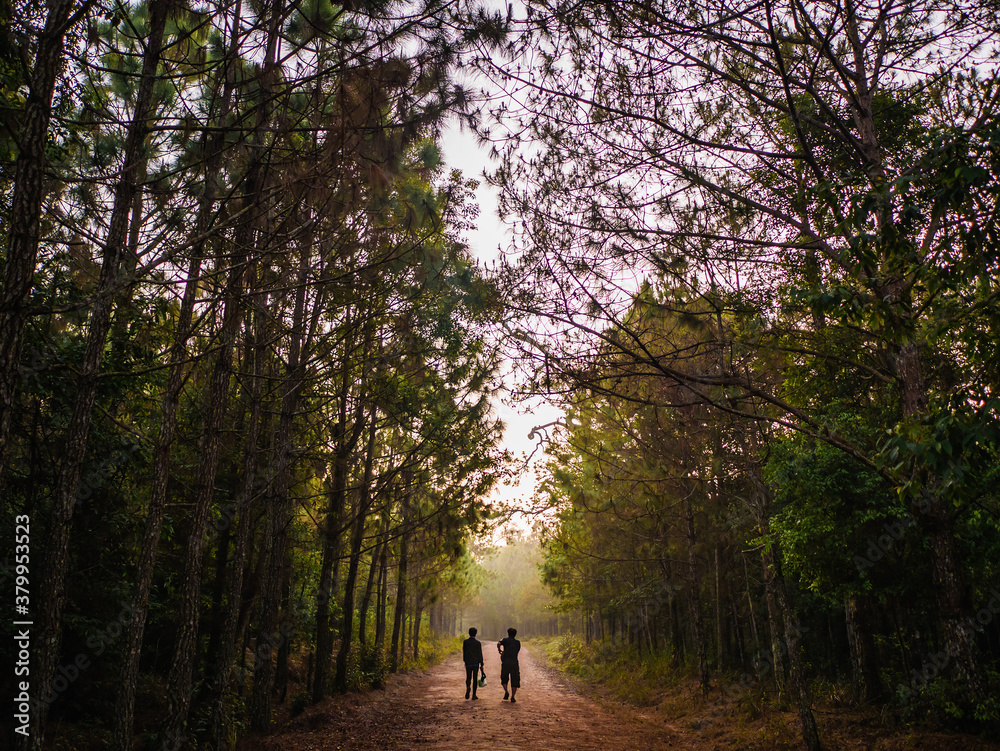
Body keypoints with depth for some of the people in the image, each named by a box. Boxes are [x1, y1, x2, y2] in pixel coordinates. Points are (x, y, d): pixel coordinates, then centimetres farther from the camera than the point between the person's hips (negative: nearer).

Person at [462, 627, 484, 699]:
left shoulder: (465, 642, -3)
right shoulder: (478, 643, -6)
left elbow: (464, 653, 3)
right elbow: (480, 654, -5)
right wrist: (481, 665, 1)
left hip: (468, 663, 1)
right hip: (476, 663, -1)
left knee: (468, 677, 12)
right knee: (474, 678, 7)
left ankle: (468, 687, -18)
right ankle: (474, 695, 8)